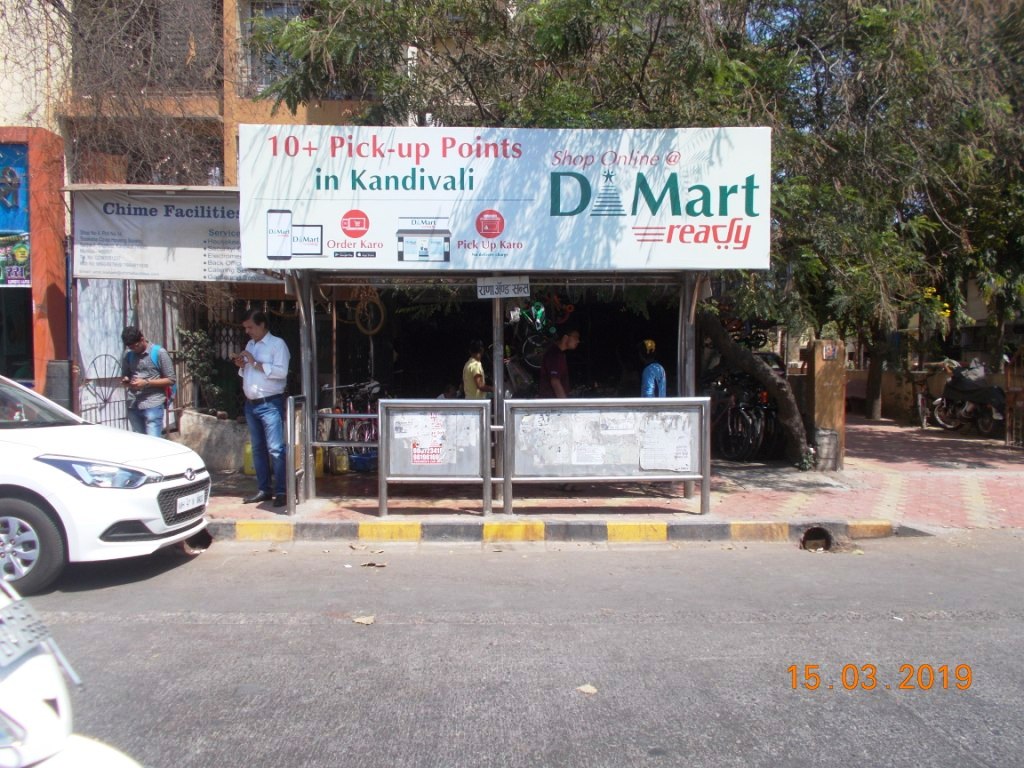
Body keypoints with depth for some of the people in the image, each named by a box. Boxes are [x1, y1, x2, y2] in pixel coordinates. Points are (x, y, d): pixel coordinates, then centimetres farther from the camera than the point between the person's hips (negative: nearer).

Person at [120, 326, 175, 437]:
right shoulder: (128, 354, 10)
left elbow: (170, 380, -4)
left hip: (153, 405, -5)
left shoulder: (159, 353, -5)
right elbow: (124, 376, 23)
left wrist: (147, 383, -15)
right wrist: (126, 381, -2)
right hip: (133, 405, 5)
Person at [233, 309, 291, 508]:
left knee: (276, 449, -11)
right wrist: (242, 365, 4)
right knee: (258, 449, 11)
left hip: (270, 404, -8)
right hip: (251, 404, 8)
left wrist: (255, 363, -15)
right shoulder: (250, 345, 18)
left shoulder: (277, 344, -5)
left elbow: (281, 371, -17)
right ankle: (264, 490, 18)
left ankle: (281, 492, -8)